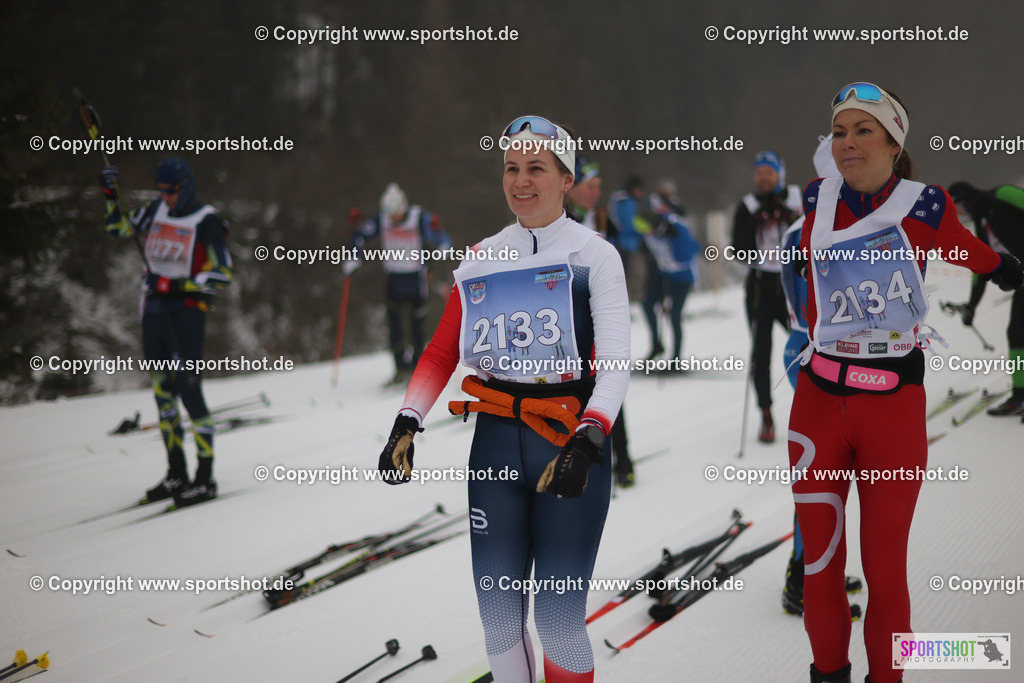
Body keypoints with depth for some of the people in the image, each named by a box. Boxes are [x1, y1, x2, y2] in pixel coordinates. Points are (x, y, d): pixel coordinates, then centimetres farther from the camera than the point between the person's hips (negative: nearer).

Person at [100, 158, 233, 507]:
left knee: (188, 391, -10)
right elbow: (119, 229, 23)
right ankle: (177, 474, 18)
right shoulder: (156, 210, 9)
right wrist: (110, 194, 10)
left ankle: (206, 478, -4)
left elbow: (222, 276, -14)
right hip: (153, 308, 7)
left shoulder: (206, 222, -9)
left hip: (187, 311, -7)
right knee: (162, 391, 9)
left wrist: (178, 284, -20)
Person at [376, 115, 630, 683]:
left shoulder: (593, 254, -2)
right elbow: (441, 354, 12)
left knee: (558, 620, -6)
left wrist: (586, 443, -24)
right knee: (498, 616, 5)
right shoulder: (481, 259, 11)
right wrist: (406, 423, -3)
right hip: (495, 444, 4)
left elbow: (616, 362, -10)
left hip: (570, 441, -4)